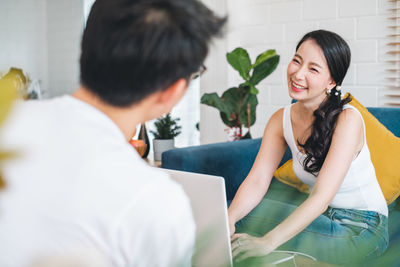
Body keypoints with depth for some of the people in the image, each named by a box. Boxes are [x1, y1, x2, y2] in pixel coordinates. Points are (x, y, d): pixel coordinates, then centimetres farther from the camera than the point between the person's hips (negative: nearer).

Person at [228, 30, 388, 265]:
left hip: (361, 229, -6)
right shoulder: (281, 119, -3)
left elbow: (321, 198, -29)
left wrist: (266, 243, -38)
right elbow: (257, 181, -8)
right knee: (242, 215, -11)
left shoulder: (347, 120, -22)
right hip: (320, 217, 6)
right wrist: (227, 220, -27)